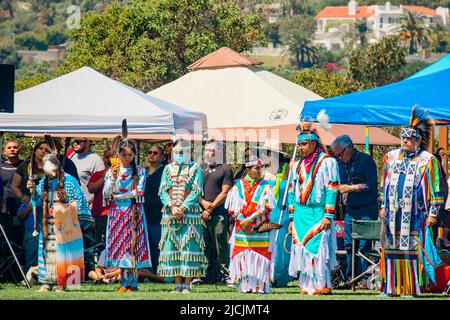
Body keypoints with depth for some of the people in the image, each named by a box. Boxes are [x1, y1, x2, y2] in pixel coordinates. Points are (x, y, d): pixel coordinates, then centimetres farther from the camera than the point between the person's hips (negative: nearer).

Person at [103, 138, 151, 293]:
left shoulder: (139, 171, 4)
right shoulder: (111, 171, 8)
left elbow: (139, 191, -7)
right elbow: (106, 194, 2)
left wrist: (117, 196, -6)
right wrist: (113, 178, -12)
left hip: (134, 213, -2)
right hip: (116, 213, 2)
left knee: (132, 245, -6)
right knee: (119, 246, -2)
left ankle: (131, 283, -6)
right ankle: (126, 283, 1)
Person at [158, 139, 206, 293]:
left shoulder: (195, 168, 4)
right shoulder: (168, 169, 14)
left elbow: (196, 192, -6)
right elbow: (163, 191, 6)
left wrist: (183, 208, -15)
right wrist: (172, 207, -11)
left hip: (190, 213, -3)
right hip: (170, 214, 4)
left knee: (189, 247, -7)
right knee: (171, 247, 1)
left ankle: (187, 284, -4)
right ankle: (178, 284, 6)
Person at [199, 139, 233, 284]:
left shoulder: (225, 169, 2)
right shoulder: (201, 168, 17)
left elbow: (225, 193, -4)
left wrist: (211, 207, -9)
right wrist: (203, 202, -4)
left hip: (218, 214, -5)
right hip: (201, 213, 5)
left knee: (221, 245, -6)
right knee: (204, 246, 6)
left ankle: (224, 273, -5)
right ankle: (206, 274, 11)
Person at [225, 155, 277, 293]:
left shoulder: (265, 187, 5)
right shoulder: (238, 186, 9)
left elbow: (266, 207, -5)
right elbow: (233, 208, 4)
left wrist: (250, 219, -13)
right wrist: (242, 221, -11)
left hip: (260, 229, -1)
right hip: (241, 229, 1)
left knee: (259, 257, -6)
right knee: (242, 257, -3)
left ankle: (259, 286, -5)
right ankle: (243, 286, 0)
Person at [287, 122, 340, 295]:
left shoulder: (327, 162, -3)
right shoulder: (298, 166, 16)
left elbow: (332, 190, -8)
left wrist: (328, 216, -14)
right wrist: (292, 218, 13)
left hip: (318, 214, -6)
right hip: (301, 215, 6)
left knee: (317, 248, -11)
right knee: (301, 249, 1)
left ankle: (321, 285, -7)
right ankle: (306, 286, 4)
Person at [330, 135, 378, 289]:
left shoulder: (366, 160, -6)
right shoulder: (339, 163, 13)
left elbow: (372, 184, -13)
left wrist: (352, 188, -16)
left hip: (366, 210, -6)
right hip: (349, 210, 6)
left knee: (364, 245, -9)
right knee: (349, 245, 4)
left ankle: (365, 279, -7)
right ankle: (350, 277, 9)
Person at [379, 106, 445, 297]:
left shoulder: (427, 161, -1)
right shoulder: (391, 158, 14)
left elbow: (436, 189, 0)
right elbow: (384, 184, 22)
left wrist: (433, 213, -5)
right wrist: (383, 206, 16)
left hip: (415, 215, -4)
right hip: (393, 214, 4)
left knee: (412, 250, -5)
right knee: (391, 249, 3)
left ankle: (412, 287, -1)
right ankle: (392, 287, 9)